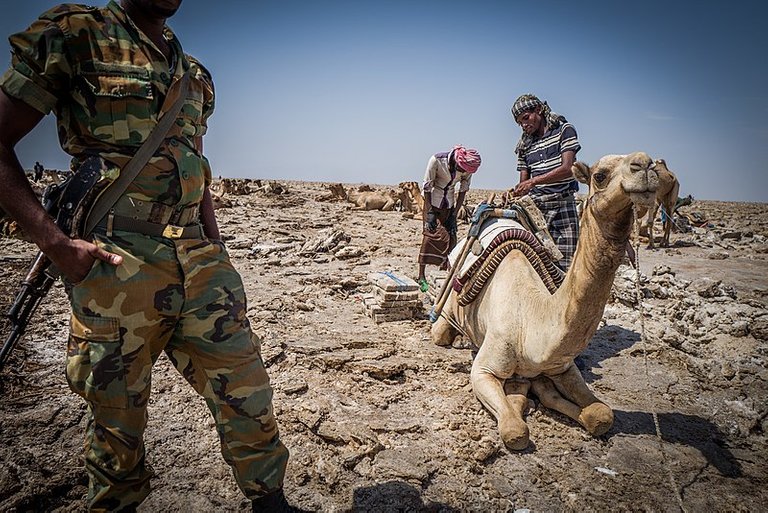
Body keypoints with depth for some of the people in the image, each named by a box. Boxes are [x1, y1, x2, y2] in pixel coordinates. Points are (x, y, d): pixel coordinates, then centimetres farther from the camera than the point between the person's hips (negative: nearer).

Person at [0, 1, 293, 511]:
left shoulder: (194, 73, 17)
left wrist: (219, 258, 14)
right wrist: (55, 243, -14)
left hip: (198, 263, 5)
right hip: (115, 268, -4)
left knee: (246, 391, 6)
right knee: (118, 418, 10)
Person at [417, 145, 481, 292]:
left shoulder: (467, 167, -15)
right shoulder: (437, 160, -26)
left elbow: (463, 191, -4)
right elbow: (427, 187, -18)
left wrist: (454, 215, -6)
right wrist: (429, 212, -16)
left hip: (449, 203, 4)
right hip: (432, 201, -4)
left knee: (450, 237, -1)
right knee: (429, 235, -10)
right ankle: (421, 277, -8)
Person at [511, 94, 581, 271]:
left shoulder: (564, 130, 4)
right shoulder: (525, 145, 16)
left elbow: (567, 169, -10)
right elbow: (524, 182, 13)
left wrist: (533, 181, -19)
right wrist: (514, 192, -9)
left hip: (563, 204, -3)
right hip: (535, 207, 3)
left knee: (565, 262, -7)